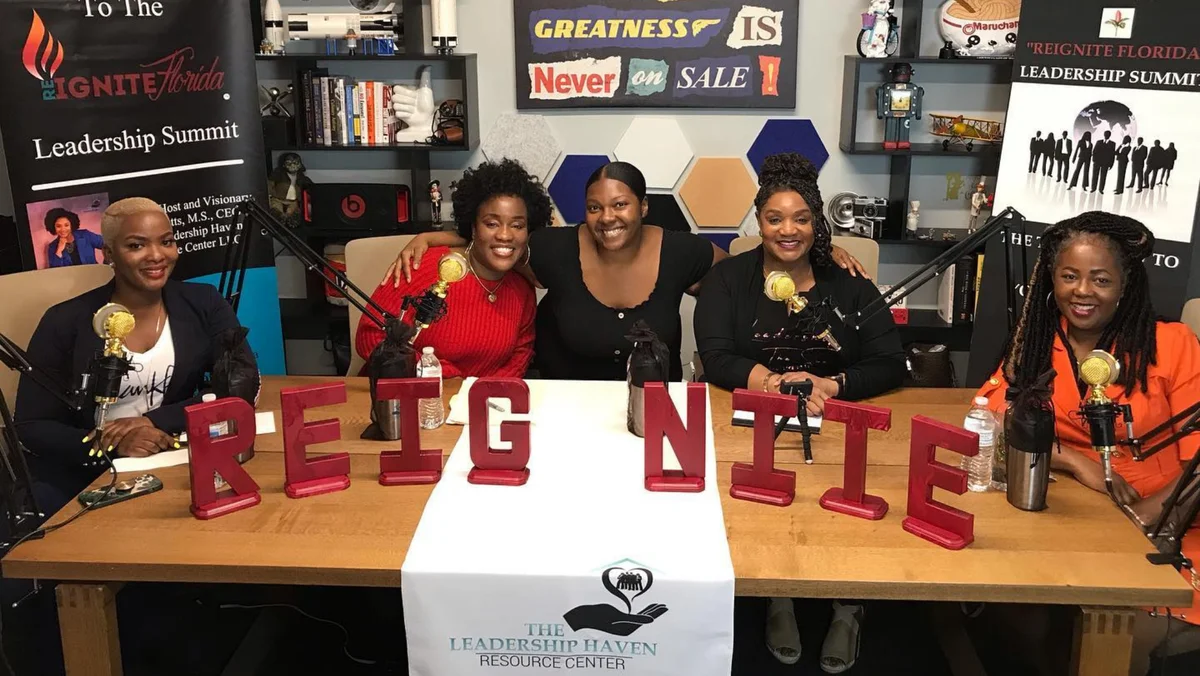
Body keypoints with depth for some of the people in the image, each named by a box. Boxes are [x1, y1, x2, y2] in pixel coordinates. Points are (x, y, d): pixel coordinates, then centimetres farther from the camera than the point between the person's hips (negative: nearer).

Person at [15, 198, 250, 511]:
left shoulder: (203, 304, 4)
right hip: (82, 486, 0)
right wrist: (112, 444, -18)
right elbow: (30, 426, 0)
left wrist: (154, 421, -17)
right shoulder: (66, 322, 0)